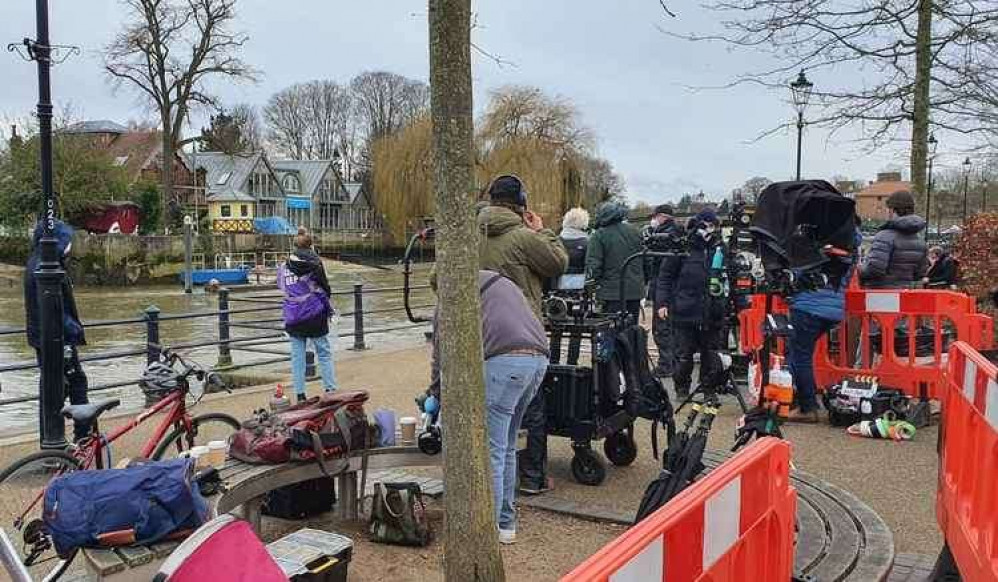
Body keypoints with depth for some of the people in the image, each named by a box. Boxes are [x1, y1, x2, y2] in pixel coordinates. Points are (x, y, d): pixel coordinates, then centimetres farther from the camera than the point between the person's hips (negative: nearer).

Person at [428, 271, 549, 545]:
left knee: (490, 451, -1)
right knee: (506, 447, 19)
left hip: (505, 360, -8)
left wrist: (435, 393, 24)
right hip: (539, 358, 8)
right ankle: (506, 523, 26)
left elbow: (443, 348, 10)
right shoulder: (502, 281, 33)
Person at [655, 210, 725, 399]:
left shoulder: (720, 248, 8)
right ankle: (682, 387, 21)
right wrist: (662, 302, -8)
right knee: (684, 355, 5)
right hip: (685, 312, -3)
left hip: (712, 313, 3)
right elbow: (665, 275, -1)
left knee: (711, 353, 11)